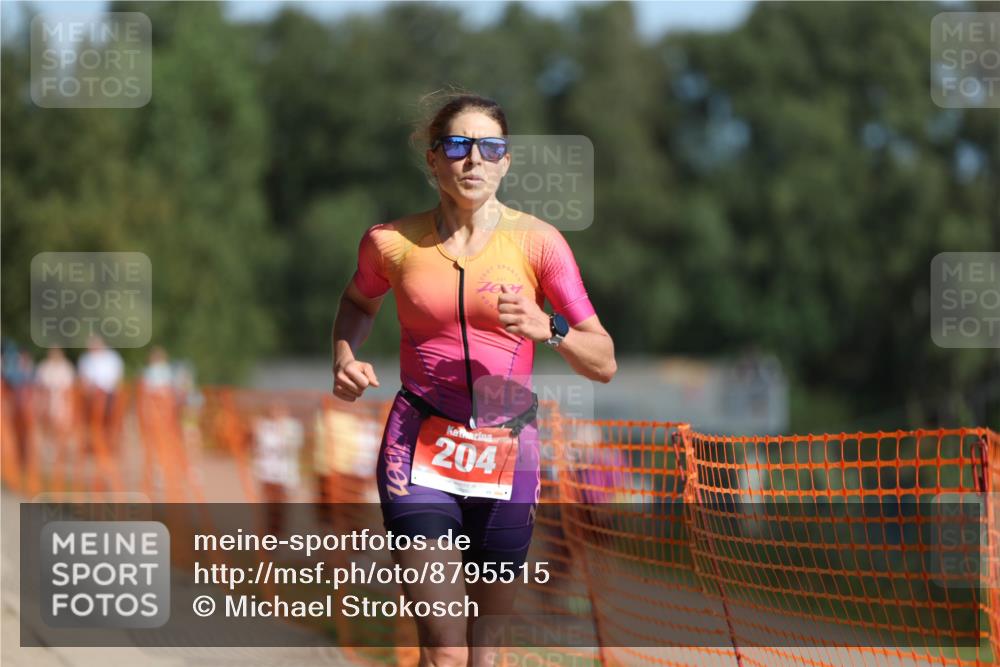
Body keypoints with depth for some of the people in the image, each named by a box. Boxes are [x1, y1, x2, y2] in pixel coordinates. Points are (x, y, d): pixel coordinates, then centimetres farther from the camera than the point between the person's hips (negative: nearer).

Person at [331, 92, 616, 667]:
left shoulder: (537, 242, -2)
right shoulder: (392, 241, 0)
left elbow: (604, 364, -3)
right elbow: (360, 301, 25)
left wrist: (546, 328, -22)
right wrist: (345, 356, 5)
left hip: (507, 456, 1)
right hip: (419, 448, -1)